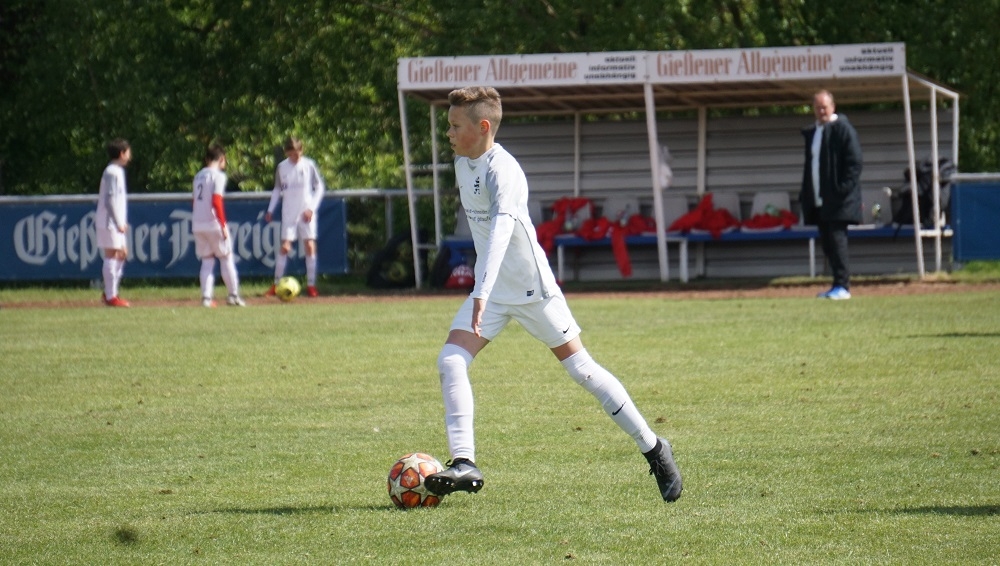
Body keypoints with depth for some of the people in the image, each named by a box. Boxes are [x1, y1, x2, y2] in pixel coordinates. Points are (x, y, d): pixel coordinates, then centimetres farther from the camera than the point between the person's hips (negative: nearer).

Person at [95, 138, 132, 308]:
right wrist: (118, 223, -21)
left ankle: (110, 292, 16)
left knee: (122, 254, 13)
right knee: (112, 255, -7)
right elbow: (110, 199, -21)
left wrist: (122, 222, 19)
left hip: (116, 222, 10)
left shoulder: (117, 171, 16)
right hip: (109, 222, -10)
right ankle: (110, 296, -4)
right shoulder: (113, 172, -15)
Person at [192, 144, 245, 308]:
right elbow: (216, 202, -17)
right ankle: (233, 295, 7)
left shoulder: (199, 176, 14)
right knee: (226, 258, 6)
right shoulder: (218, 176, -8)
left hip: (197, 225, 6)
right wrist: (223, 225, -15)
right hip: (213, 224, -6)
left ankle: (206, 297, 1)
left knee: (207, 260, 10)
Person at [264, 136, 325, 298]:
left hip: (307, 212, -1)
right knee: (285, 247, -5)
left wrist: (312, 208, -9)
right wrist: (270, 210, 6)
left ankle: (311, 285, 2)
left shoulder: (309, 165, -3)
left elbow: (320, 187, 0)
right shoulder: (282, 167, 3)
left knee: (310, 246, -4)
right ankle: (276, 284, 1)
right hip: (289, 213, 1)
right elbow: (277, 190, 14)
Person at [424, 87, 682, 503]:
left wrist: (482, 294, -52)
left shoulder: (502, 169, -24)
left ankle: (653, 448, 12)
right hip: (490, 291, 7)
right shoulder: (463, 164, 3)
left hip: (533, 289, -7)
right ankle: (464, 464, -14)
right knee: (450, 360, -12)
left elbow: (502, 227, -40)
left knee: (580, 368, -1)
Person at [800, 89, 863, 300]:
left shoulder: (843, 129, -7)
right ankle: (839, 284, 15)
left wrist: (844, 189, -19)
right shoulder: (812, 133, 18)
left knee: (836, 241, -11)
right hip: (819, 200, 8)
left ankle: (843, 286, -9)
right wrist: (805, 195, 16)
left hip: (837, 199, -8)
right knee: (827, 243, 9)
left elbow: (854, 163, -12)